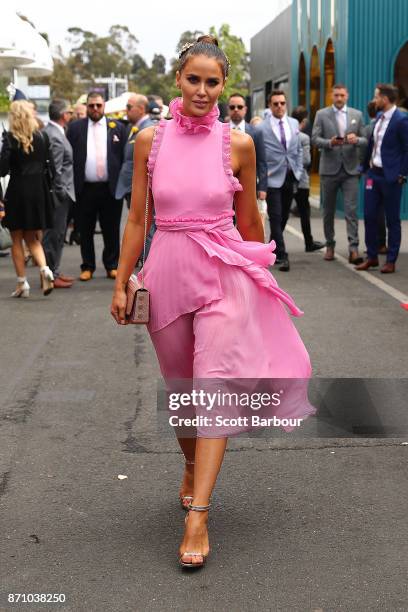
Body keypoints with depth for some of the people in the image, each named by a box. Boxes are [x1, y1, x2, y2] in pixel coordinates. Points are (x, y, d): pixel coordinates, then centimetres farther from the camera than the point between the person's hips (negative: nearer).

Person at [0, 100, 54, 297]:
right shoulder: (42, 137, 2)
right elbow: (49, 164, 6)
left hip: (17, 190, -4)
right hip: (39, 190, 4)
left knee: (17, 240, 9)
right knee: (32, 238, 15)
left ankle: (22, 283, 9)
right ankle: (44, 269, -9)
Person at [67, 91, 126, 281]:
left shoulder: (117, 127, 7)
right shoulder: (75, 128, 6)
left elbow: (124, 157, 5)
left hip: (110, 188, 0)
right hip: (84, 189, 0)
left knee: (111, 230, 6)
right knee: (85, 231, 6)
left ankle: (112, 266, 18)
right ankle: (88, 266, 17)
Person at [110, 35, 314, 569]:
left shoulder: (238, 144, -1)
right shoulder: (151, 140, 2)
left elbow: (249, 218, 10)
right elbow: (136, 218, 6)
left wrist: (259, 271, 20)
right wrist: (121, 284, 5)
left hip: (224, 274, -2)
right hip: (167, 271, 2)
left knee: (214, 385, -11)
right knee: (180, 387, 15)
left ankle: (197, 515, -11)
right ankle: (193, 468, 41)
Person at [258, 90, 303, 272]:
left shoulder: (294, 124, 10)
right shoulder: (261, 128, -6)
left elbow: (298, 149, 16)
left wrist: (298, 171, 7)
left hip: (290, 177, 5)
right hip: (273, 179, -5)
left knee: (284, 217, 13)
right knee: (276, 218, -7)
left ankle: (272, 249, 29)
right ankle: (282, 256, -5)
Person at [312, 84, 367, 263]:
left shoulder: (357, 115, 9)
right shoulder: (321, 114, 3)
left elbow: (365, 140, 8)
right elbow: (314, 139, -2)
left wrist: (356, 140, -14)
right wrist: (330, 143, -21)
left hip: (350, 169, 0)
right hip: (329, 169, 0)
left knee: (351, 210, -8)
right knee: (328, 210, 9)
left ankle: (353, 249, -12)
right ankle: (330, 245, 22)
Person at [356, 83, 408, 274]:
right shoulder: (379, 118, 10)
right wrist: (365, 167, 11)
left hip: (390, 176, -7)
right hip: (372, 174, 7)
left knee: (392, 220, 4)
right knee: (369, 216, 8)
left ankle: (391, 261, 12)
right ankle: (372, 257, 20)